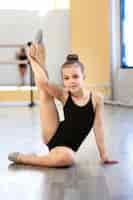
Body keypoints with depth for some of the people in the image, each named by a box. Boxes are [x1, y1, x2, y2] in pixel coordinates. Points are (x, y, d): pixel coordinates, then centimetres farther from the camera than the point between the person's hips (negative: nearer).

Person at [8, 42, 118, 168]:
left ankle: (23, 158, -19)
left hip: (67, 148, -1)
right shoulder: (64, 95, -7)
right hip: (54, 137, 2)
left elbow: (98, 128, -7)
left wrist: (104, 156, -5)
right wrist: (33, 59, -10)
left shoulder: (96, 98, -10)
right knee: (45, 92, 1)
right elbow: (43, 82, -20)